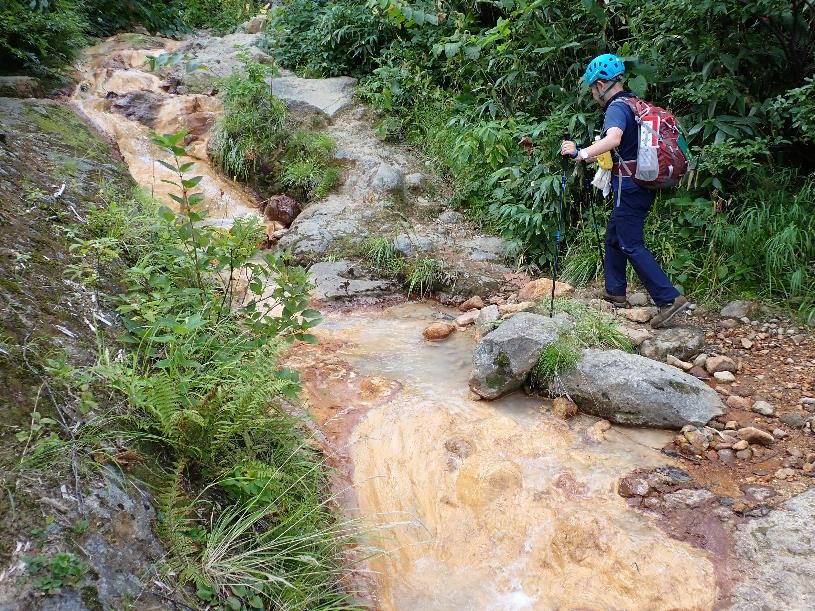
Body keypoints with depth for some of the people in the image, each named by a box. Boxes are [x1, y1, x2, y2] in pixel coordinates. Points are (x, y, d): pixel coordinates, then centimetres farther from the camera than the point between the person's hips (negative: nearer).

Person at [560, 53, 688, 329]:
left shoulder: (616, 108, -17)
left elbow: (614, 138, -38)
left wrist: (581, 153, -46)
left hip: (629, 187, -10)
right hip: (642, 183, 10)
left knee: (632, 245, -8)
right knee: (613, 237, 20)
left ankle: (669, 299, -13)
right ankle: (615, 291, 31)